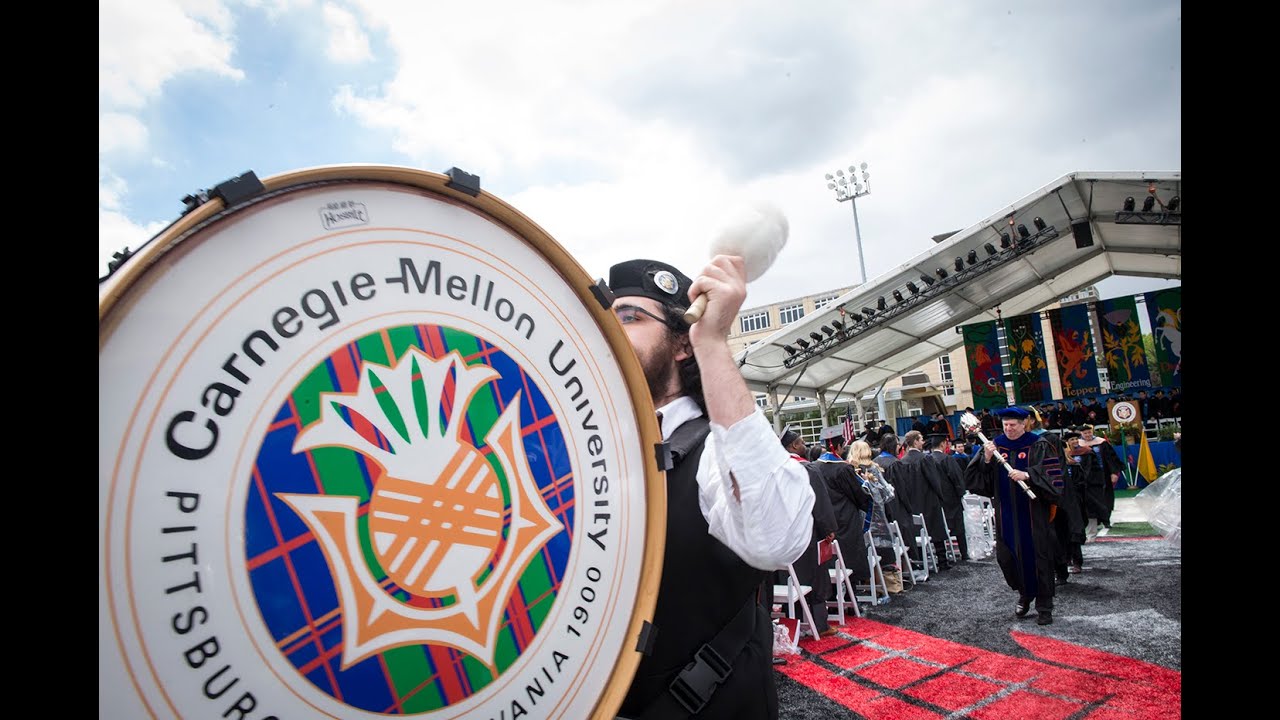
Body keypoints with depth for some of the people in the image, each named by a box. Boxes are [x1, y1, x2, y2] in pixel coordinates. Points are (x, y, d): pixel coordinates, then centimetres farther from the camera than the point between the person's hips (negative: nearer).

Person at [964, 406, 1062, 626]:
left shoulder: (1037, 445, -2)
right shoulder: (994, 445, 5)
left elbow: (1049, 473, -12)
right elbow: (974, 477, 1)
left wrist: (1027, 475, -27)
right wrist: (986, 459, -15)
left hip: (1033, 512, -3)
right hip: (1006, 513, 3)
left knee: (1038, 556, 2)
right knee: (1006, 556, 6)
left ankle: (1044, 606, 15)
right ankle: (1025, 594, 30)